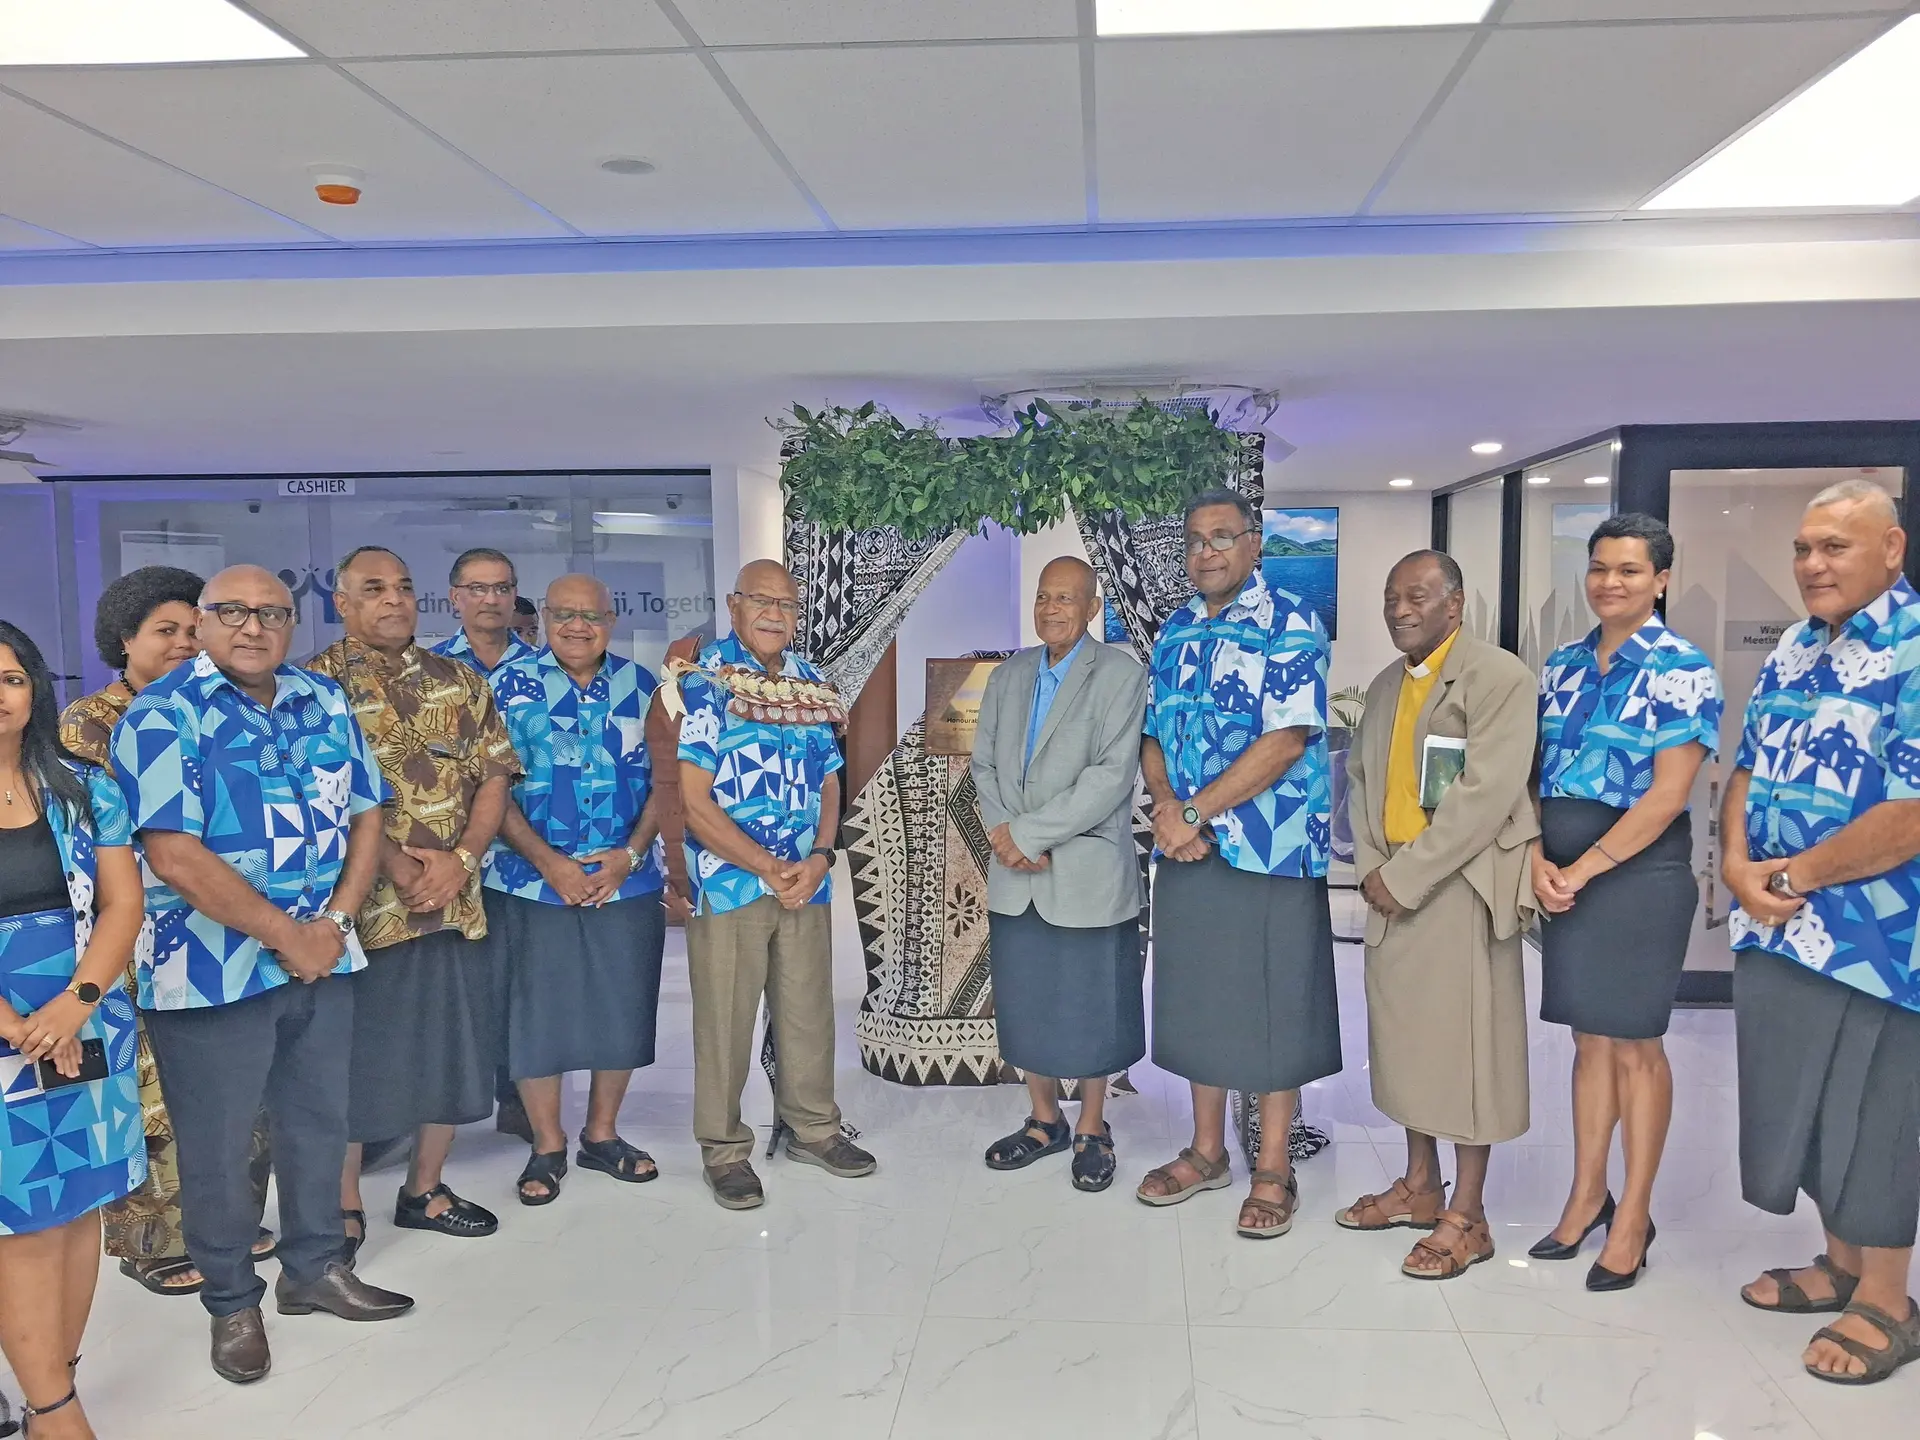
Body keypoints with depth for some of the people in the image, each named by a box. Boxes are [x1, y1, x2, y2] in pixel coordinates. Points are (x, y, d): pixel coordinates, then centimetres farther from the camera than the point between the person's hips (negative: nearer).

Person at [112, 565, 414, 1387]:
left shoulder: (326, 703, 7)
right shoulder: (162, 716, -11)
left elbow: (365, 815, 7)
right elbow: (176, 857, -18)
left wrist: (335, 921, -7)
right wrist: (286, 936, -16)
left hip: (324, 958, 5)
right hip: (213, 970, -5)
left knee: (320, 1119, 17)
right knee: (217, 1146, 8)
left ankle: (314, 1269, 35)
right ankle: (232, 1303, 26)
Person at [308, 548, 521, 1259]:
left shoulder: (459, 682, 10)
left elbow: (494, 774, 5)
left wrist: (461, 859, -10)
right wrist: (396, 867, -19)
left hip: (458, 901, 5)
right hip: (362, 903, -4)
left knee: (453, 1047, 12)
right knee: (353, 1055, 5)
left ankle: (425, 1189, 30)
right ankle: (344, 1208, 21)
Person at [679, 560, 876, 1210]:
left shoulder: (809, 681, 9)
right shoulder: (703, 682, -9)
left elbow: (829, 779, 12)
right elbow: (694, 802, -14)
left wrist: (820, 856, -5)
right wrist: (769, 867, -15)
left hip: (807, 881, 5)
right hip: (729, 882, -5)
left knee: (810, 1009, 14)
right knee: (726, 1019, 4)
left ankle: (813, 1127, 31)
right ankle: (724, 1149, 20)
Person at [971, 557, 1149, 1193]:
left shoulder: (1121, 674, -8)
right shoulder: (1007, 677, 11)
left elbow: (1111, 777, -17)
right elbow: (984, 765, 9)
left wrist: (1027, 832, -17)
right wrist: (1004, 834, -9)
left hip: (1087, 874, -5)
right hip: (1015, 878, 5)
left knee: (1089, 1007, 7)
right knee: (1025, 1004, 13)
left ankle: (1091, 1129, 25)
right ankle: (1044, 1120, 31)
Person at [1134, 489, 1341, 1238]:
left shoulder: (1290, 628, -8)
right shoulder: (1176, 632, 11)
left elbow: (1284, 744, -17)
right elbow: (1154, 736, 10)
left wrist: (1194, 812, -15)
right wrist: (1169, 810, -9)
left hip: (1269, 854, -6)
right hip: (1186, 852, 6)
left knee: (1270, 1009, 3)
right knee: (1198, 1001, 14)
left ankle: (1273, 1171, 16)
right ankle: (1207, 1150, 29)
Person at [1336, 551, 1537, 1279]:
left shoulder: (1499, 676, -9)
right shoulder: (1385, 685, 16)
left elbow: (1487, 794, -17)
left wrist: (1406, 877, -16)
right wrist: (1370, 866, 0)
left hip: (1459, 886, -7)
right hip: (1391, 885, 7)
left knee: (1464, 1041, -1)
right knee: (1404, 1036, 13)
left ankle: (1467, 1216, 10)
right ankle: (1419, 1186, 28)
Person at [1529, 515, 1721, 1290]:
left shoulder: (1682, 670, -8)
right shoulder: (1562, 666, 9)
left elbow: (1667, 795, -15)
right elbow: (1535, 774, 8)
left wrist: (1582, 869, -17)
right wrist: (1537, 862, -7)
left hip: (1640, 871, -5)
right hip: (1565, 873, 5)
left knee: (1635, 1045, 4)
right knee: (1591, 1039, 14)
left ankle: (1633, 1218, 17)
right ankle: (1587, 1196, 26)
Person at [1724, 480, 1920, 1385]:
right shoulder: (1793, 651, 9)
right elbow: (1750, 769, 12)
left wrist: (1796, 874, -14)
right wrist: (1739, 864, -5)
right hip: (1777, 930, 8)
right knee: (1802, 1105, 18)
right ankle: (1841, 1263, 36)